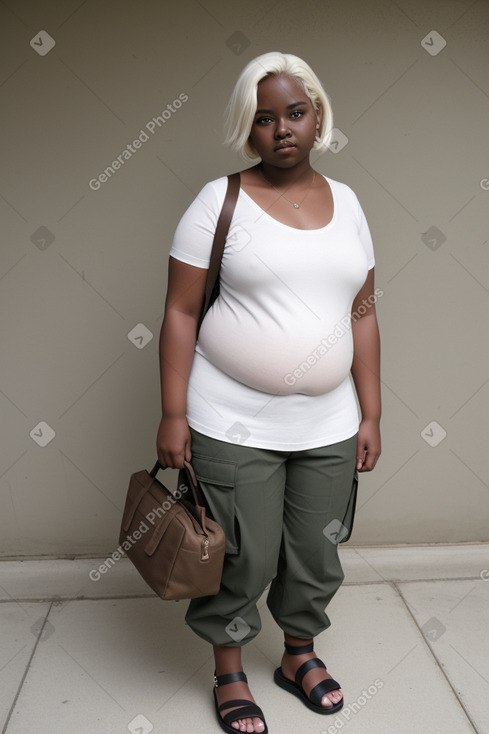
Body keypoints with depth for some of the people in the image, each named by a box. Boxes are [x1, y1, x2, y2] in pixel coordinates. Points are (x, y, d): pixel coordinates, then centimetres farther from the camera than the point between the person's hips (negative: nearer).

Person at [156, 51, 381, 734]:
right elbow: (180, 312, -6)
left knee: (316, 556, 16)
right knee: (243, 560, 8)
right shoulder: (220, 200, -5)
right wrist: (173, 415, -11)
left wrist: (370, 415, 6)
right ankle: (228, 672, 36)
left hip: (328, 426, 4)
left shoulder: (346, 202, 8)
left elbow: (363, 314, 9)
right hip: (233, 427, -4)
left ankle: (299, 654, 44)